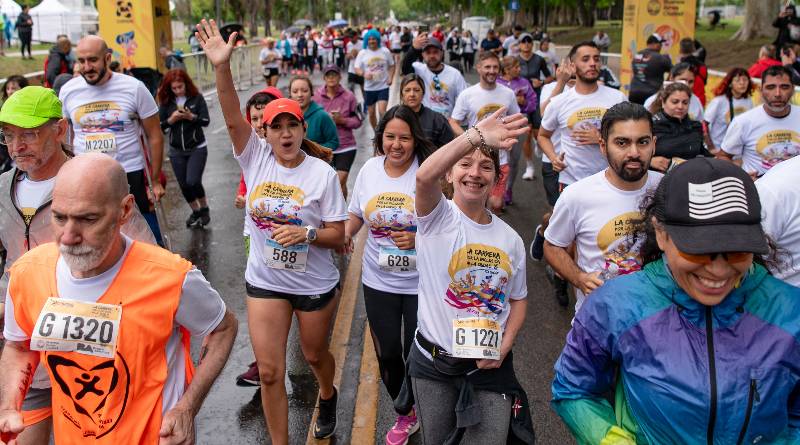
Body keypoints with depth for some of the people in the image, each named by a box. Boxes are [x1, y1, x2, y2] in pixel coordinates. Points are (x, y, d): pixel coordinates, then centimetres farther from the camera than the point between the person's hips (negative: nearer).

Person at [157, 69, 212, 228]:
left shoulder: (196, 98, -7)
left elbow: (206, 121, -11)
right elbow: (160, 126, -1)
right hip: (176, 150, 3)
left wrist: (191, 116, -26)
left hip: (197, 148, -3)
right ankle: (195, 211, 30)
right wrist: (171, 120, -18)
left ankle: (204, 209, 11)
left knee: (193, 181, -15)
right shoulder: (166, 102, -1)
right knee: (184, 185, 8)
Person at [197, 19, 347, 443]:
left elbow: (337, 235, -11)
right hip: (265, 281, 2)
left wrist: (306, 233, -30)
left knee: (314, 354, 21)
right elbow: (233, 118, -24)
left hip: (315, 283, -1)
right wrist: (221, 67, -38)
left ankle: (328, 396, 56)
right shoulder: (256, 157, -8)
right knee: (269, 371, 2)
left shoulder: (322, 173, -14)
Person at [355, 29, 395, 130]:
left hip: (383, 87, -2)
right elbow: (357, 69, -3)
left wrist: (391, 78, -7)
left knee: (382, 111, -17)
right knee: (371, 113, 10)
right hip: (369, 88, 2)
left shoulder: (385, 51, 0)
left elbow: (391, 66, 10)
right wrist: (364, 74, -25)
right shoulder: (362, 53, -1)